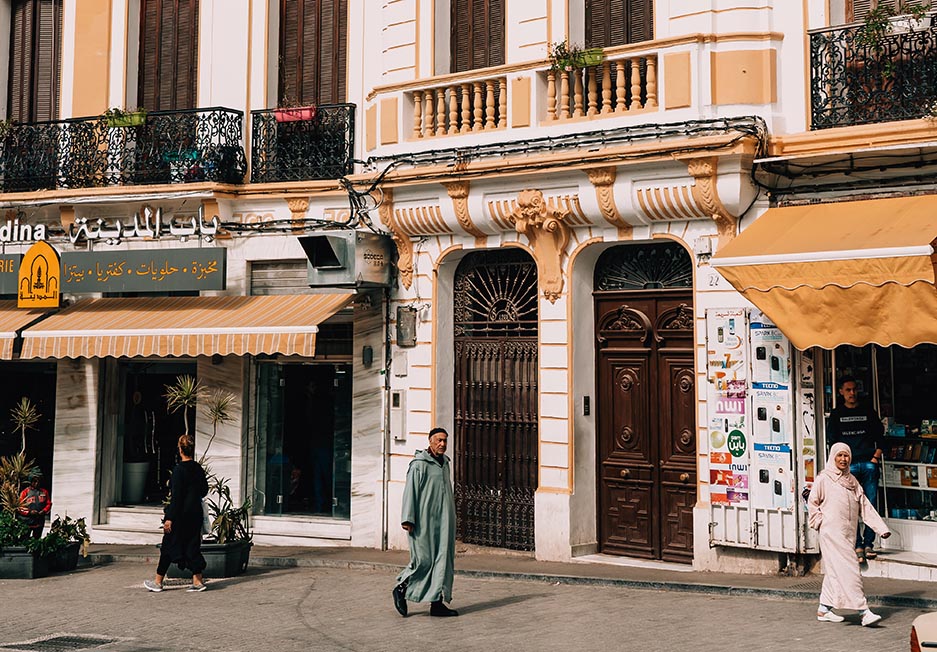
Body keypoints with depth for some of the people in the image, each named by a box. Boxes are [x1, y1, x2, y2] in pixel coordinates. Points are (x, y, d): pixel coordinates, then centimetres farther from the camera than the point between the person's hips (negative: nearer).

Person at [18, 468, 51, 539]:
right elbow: (20, 507, -5)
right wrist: (29, 512, -19)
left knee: (37, 539, 13)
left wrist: (44, 511, -10)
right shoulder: (25, 492, -4)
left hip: (40, 522, 3)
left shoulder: (44, 492, 7)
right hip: (27, 522, -3)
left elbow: (49, 504, 9)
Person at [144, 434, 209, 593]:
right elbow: (204, 490, 14)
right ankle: (198, 580, 7)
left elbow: (176, 496, -17)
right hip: (195, 513, 6)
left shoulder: (179, 470, -15)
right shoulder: (199, 469, 4)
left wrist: (169, 518, -15)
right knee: (192, 546, 11)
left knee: (168, 547, 6)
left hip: (180, 515, -6)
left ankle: (158, 582, 16)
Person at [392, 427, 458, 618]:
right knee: (424, 559, -7)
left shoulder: (444, 463, 16)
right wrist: (408, 519, -17)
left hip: (442, 521, 8)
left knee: (442, 559, 4)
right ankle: (401, 589, 14)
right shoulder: (419, 464, -8)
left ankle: (437, 603, 7)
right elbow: (410, 492, -12)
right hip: (424, 521, -8)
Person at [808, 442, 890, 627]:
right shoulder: (824, 479, -4)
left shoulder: (852, 481, 14)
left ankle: (824, 610, 19)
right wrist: (821, 523, -7)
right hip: (832, 532, -7)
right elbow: (812, 502, 0)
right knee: (848, 570, -11)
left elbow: (865, 506, 11)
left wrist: (882, 528, 5)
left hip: (848, 532, 7)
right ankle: (864, 612, -13)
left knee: (835, 571, 10)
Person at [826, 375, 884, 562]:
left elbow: (880, 437, 14)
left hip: (869, 464, 1)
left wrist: (876, 457, 1)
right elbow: (832, 441, 8)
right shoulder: (837, 414, 11)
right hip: (848, 466, -1)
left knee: (870, 505, -2)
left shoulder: (868, 412, 13)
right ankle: (858, 546, -5)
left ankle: (868, 544, 4)